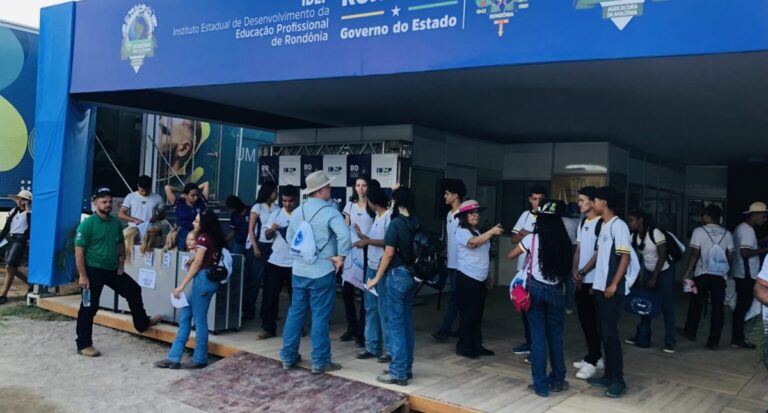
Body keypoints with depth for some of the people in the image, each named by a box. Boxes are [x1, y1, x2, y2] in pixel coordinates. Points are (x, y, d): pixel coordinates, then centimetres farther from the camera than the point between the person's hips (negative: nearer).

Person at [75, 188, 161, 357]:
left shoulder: (116, 223, 5)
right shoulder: (87, 224, -15)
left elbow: (121, 244, 19)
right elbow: (79, 250, -16)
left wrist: (121, 264, 10)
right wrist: (82, 275, -19)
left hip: (112, 269, 7)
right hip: (94, 270, -7)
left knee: (133, 290, 16)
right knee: (89, 307, -1)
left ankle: (142, 323, 36)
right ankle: (83, 345, 9)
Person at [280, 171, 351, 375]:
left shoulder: (298, 211, 8)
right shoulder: (329, 212, -14)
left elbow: (290, 237, 18)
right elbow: (344, 234, -29)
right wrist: (341, 256, -17)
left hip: (299, 270, 6)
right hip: (322, 272, -6)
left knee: (296, 312, 14)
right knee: (320, 316, 1)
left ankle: (288, 356, 21)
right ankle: (320, 362, 7)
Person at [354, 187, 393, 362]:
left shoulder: (390, 216, -13)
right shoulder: (377, 216, 15)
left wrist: (367, 241, -18)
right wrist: (362, 236, 25)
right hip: (372, 267, 9)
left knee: (384, 310, -3)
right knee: (370, 308, 12)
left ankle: (389, 349, 6)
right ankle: (372, 346, 20)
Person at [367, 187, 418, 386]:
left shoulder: (396, 224, -14)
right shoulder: (416, 223, 7)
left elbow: (389, 253, -15)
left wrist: (377, 278, -7)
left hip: (398, 274, -8)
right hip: (411, 274, 8)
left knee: (396, 323, -4)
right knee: (407, 321, 13)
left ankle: (398, 372, -1)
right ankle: (406, 367, 21)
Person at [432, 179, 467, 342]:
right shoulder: (449, 214, 13)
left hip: (460, 263, -9)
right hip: (451, 262, 9)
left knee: (454, 296, -5)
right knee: (458, 296, 13)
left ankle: (445, 329, -3)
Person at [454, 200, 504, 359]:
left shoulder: (479, 232, 18)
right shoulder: (462, 232, -9)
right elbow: (473, 243, -30)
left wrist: (489, 276, 20)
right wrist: (492, 232, -33)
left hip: (480, 279, 8)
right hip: (467, 278, -8)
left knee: (478, 313, 12)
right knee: (468, 313, -4)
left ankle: (476, 345, 19)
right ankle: (463, 346, 3)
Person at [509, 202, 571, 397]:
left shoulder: (532, 239, -7)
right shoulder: (564, 241, -2)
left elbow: (511, 255, 7)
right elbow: (567, 268, 4)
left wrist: (524, 241, 21)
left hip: (535, 289, -1)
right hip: (555, 291, 2)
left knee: (538, 337, 3)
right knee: (555, 336, 14)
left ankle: (541, 385, 6)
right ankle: (557, 381, 24)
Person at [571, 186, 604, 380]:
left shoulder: (601, 224, -13)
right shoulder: (583, 222, 13)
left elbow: (599, 253, -15)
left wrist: (582, 272, -12)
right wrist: (575, 271, 1)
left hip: (593, 280, -8)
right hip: (581, 280, 8)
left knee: (592, 321, -4)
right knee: (584, 319, 12)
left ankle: (592, 361, 2)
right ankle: (595, 357, 23)